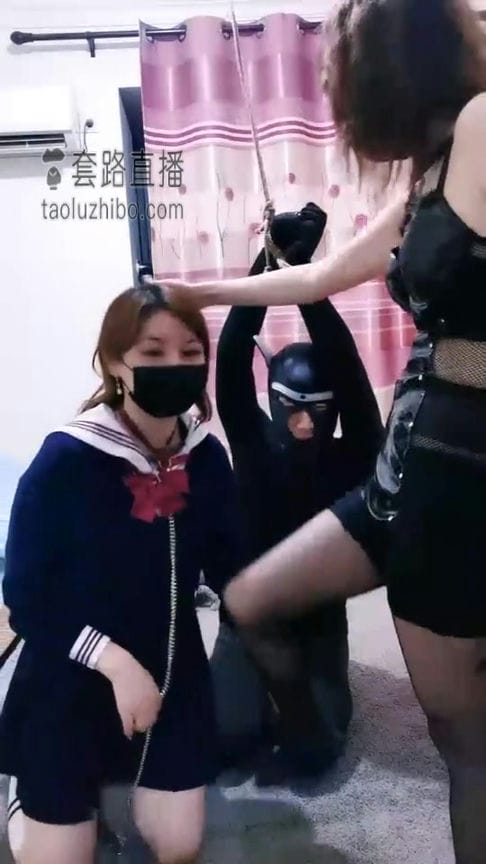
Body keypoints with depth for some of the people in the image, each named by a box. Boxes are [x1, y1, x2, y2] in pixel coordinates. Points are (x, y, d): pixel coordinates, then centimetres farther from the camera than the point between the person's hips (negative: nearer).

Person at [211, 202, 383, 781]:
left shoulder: (350, 458, -14)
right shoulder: (255, 445, -12)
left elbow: (348, 373, -29)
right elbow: (231, 365, -25)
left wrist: (305, 271, -37)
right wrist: (267, 260, -34)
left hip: (319, 621, 0)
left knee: (314, 750, -13)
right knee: (226, 739, -14)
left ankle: (302, 718, 23)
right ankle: (264, 696, 21)